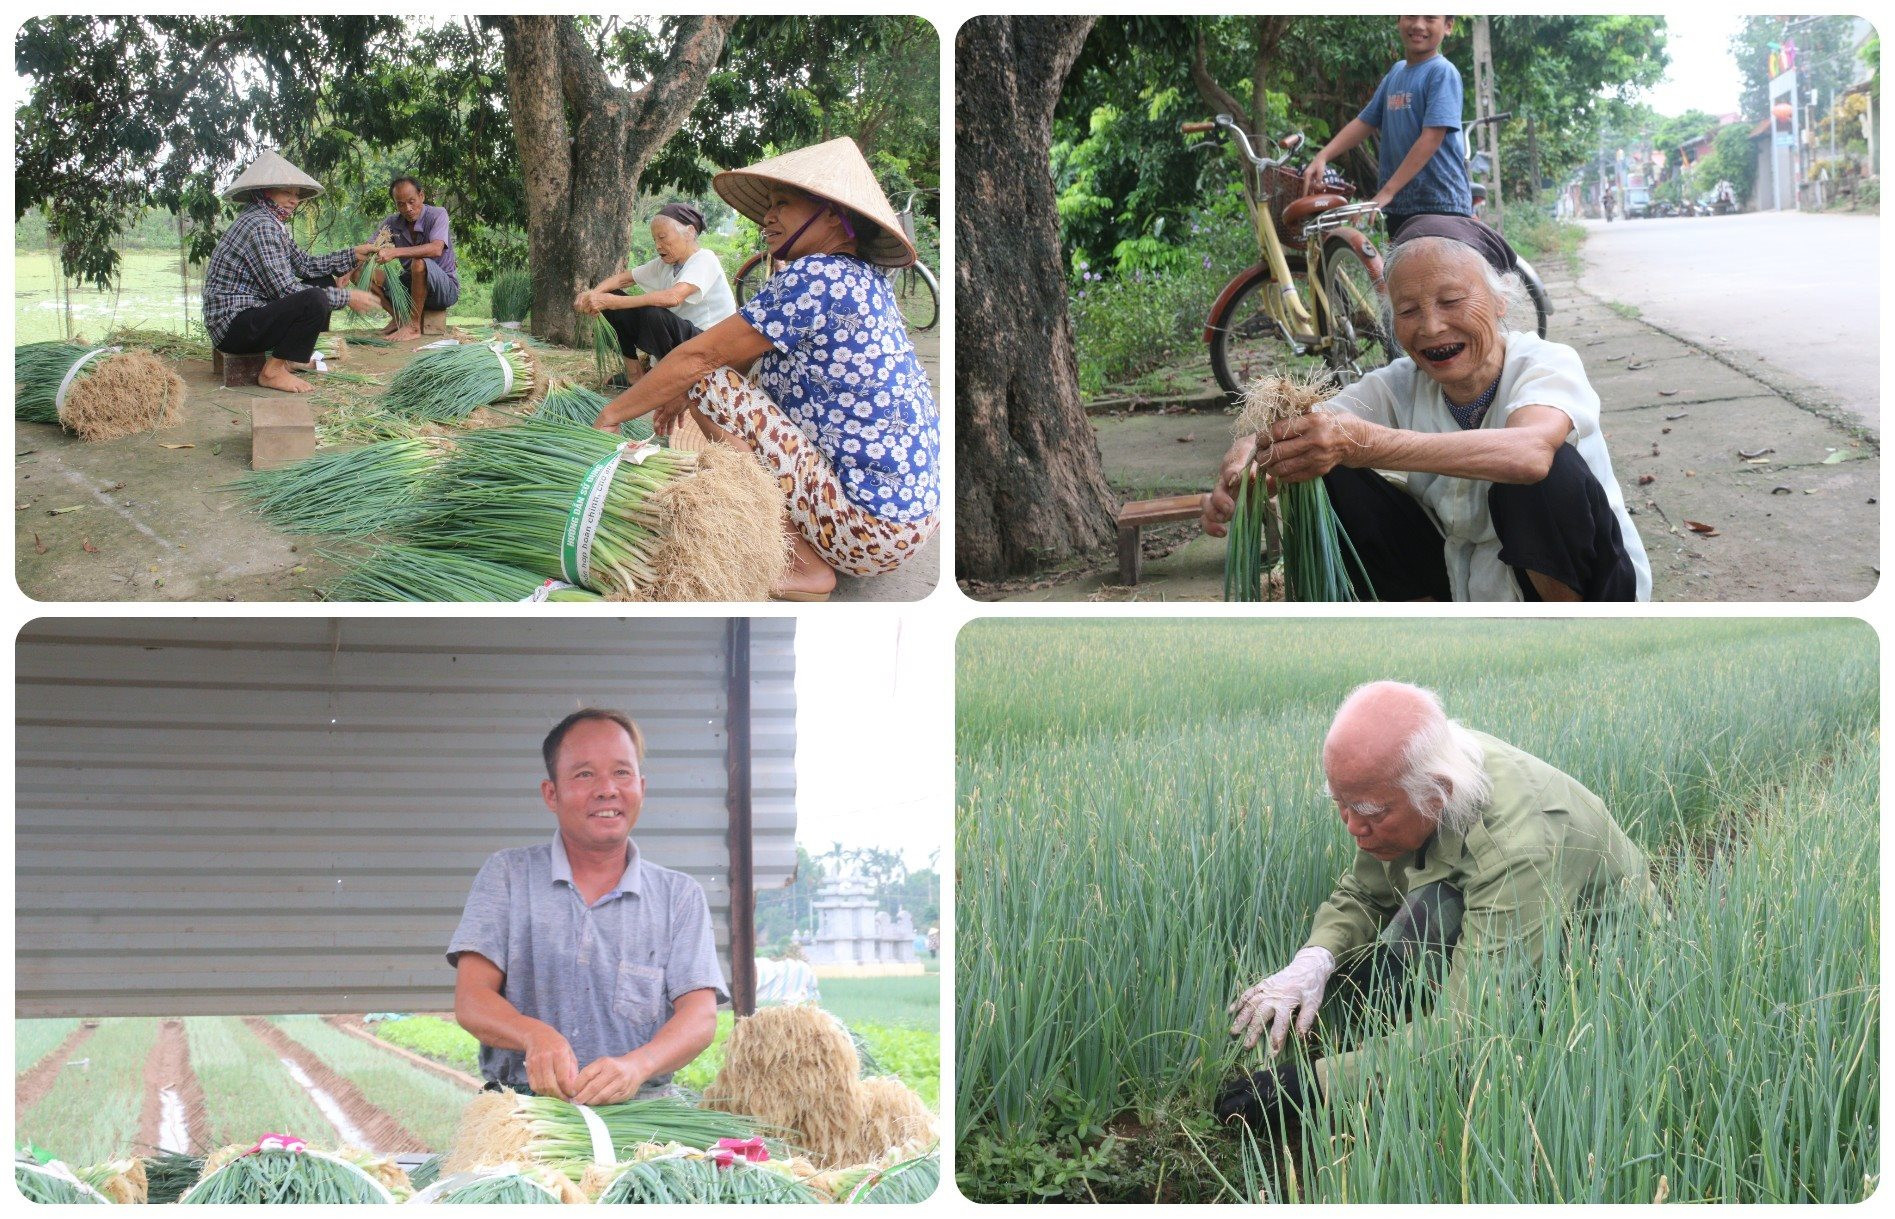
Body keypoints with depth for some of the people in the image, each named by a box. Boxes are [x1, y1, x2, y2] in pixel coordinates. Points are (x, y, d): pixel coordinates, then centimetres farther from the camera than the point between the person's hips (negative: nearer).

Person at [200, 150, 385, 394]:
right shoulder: (260, 226, -18)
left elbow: (305, 264, 16)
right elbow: (286, 290, -22)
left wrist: (353, 255, 8)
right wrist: (346, 298, -17)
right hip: (233, 326, -11)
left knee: (325, 281, 14)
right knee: (315, 299, -29)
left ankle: (290, 357, 11)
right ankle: (273, 371, -17)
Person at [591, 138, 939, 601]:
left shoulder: (815, 277, -16)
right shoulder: (863, 279, 11)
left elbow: (700, 356, -13)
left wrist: (612, 414, -4)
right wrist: (685, 391, 16)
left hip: (870, 530, -10)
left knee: (714, 387, -11)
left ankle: (804, 566, -7)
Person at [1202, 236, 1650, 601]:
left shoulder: (1547, 363, -20)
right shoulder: (1402, 384, -5)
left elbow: (1530, 451, -44)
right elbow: (1303, 429, -19)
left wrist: (1369, 444, -57)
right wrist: (1245, 454, -46)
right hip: (1462, 582, 5)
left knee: (1550, 472, -34)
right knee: (1327, 479, -13)